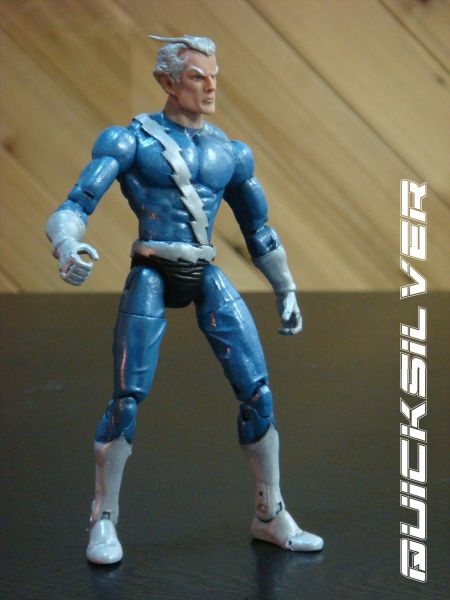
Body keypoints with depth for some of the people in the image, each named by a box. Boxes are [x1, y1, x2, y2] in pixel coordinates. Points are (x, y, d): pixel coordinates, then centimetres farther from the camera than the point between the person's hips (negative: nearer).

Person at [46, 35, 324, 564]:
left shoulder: (229, 152, 11)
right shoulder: (132, 139, -2)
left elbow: (258, 227, 22)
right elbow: (75, 206, -10)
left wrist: (285, 290, 23)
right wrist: (67, 248, -31)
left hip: (208, 280, 4)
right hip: (151, 277, -4)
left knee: (258, 391, -2)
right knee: (127, 399, -10)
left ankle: (271, 516, 13)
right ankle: (103, 521, 9)